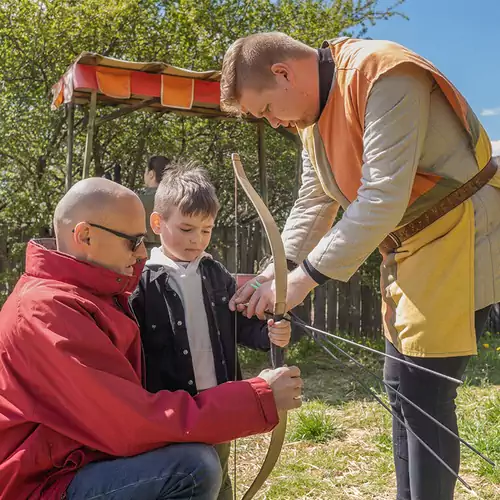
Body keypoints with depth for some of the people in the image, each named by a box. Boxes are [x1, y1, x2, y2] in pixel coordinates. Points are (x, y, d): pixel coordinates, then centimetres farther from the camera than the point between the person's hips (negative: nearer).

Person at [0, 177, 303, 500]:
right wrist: (260, 400, -22)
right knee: (193, 467, -27)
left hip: (87, 462, 10)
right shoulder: (49, 310, -24)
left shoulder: (101, 293, 7)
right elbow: (135, 423, -28)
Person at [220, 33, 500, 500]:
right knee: (404, 387, 13)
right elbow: (313, 204, 8)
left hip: (458, 237, -9)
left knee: (424, 392, -8)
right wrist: (274, 272, -5)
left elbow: (382, 199, -29)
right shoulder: (312, 111, 7)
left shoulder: (383, 76, -22)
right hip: (408, 247, 9)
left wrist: (305, 276, -26)